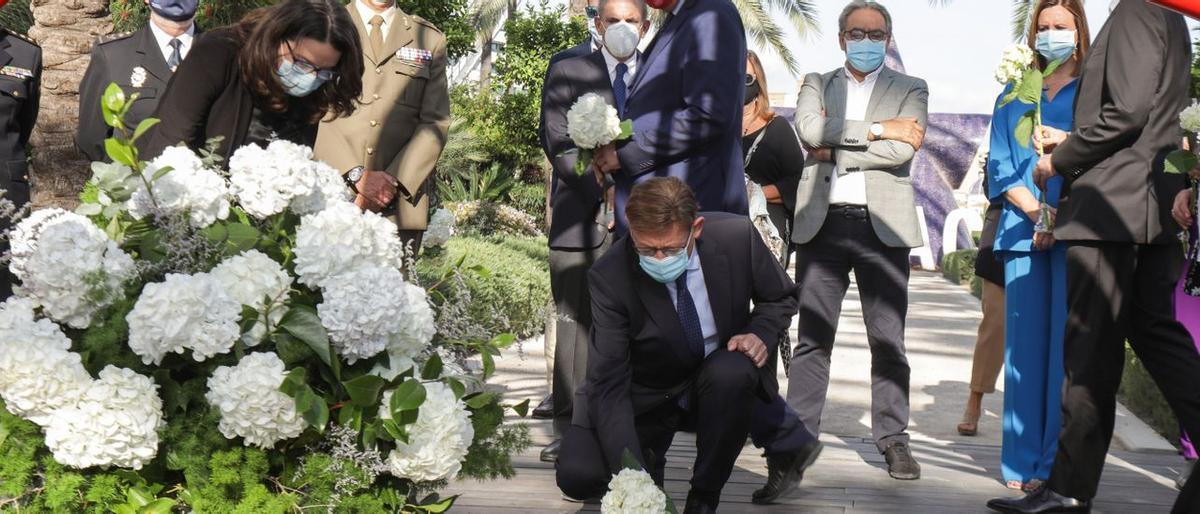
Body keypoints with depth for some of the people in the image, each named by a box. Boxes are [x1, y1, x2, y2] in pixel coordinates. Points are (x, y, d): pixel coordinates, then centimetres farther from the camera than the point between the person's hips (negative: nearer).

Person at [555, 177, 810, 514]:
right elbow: (608, 384, -27)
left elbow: (781, 298, 2)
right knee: (577, 476, -23)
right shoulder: (609, 278, -24)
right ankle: (649, 459, 14)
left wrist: (759, 334, -21)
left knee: (733, 372, -36)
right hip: (646, 397, -1)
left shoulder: (737, 237, -19)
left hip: (721, 378, 1)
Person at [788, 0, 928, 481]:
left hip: (882, 224, -1)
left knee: (888, 338, 0)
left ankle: (893, 439, 6)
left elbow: (903, 149, -7)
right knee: (812, 335, 1)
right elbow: (809, 128, -6)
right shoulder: (817, 83, 16)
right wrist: (879, 129, -7)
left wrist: (834, 153, -6)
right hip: (822, 222, 1)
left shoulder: (910, 89, 11)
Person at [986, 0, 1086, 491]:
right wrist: (1036, 212, -8)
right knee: (1025, 341, -1)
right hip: (1023, 230, 3)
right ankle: (1023, 463, 1)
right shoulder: (1013, 99, 19)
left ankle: (1059, 464, -7)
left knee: (1067, 342, -8)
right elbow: (1001, 169, 10)